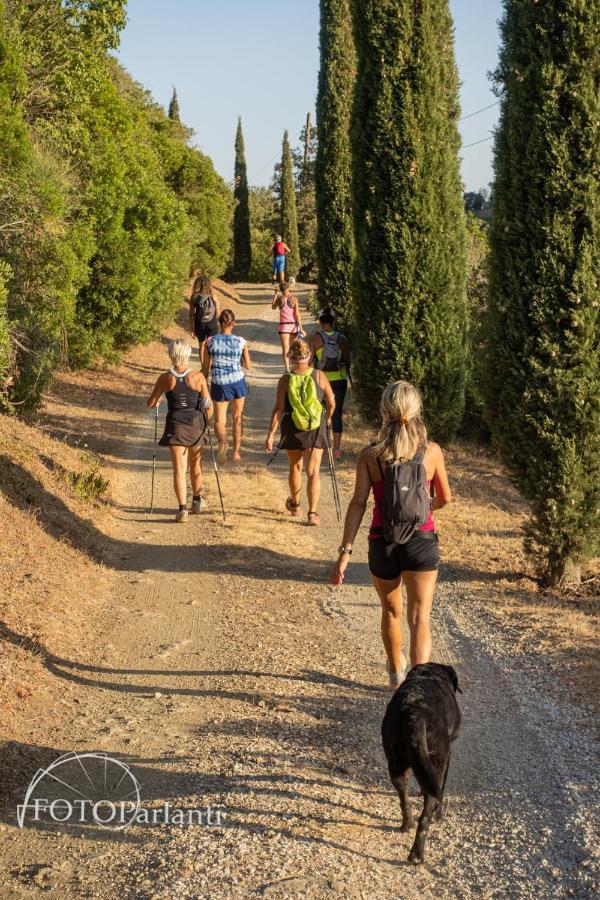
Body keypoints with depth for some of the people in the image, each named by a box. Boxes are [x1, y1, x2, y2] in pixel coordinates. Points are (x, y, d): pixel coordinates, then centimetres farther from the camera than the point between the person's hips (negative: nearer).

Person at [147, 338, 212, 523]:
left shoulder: (165, 379, -9)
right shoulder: (198, 377, -9)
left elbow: (150, 404, -1)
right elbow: (208, 406, -6)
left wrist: (156, 403, 22)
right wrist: (206, 422, 12)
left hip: (175, 425, -1)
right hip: (196, 424, 1)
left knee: (179, 468, 1)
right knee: (195, 463, 22)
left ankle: (182, 508, -9)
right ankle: (197, 500, 37)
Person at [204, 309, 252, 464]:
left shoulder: (210, 341, -7)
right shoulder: (241, 341, -7)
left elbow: (206, 367, -1)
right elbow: (248, 366, 1)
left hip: (218, 384, -1)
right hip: (237, 382, 1)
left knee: (219, 420, 9)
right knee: (237, 418, 19)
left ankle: (223, 441, -22)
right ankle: (237, 451, 20)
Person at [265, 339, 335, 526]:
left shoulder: (285, 380, -11)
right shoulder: (319, 376, -8)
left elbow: (279, 409, -12)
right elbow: (331, 404, -2)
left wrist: (271, 435, -8)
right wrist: (327, 418, 19)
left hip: (292, 429, 0)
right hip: (316, 429, 0)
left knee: (295, 468, 20)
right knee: (313, 472, 3)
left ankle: (295, 505, 40)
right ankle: (312, 513, -7)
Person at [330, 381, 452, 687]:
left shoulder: (369, 455, -9)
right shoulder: (432, 451, -6)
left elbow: (358, 503, -13)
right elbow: (445, 498, 6)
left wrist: (345, 551, -11)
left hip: (382, 544, 1)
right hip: (422, 541, -1)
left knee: (391, 612, 23)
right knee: (419, 618, 0)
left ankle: (396, 673, 44)